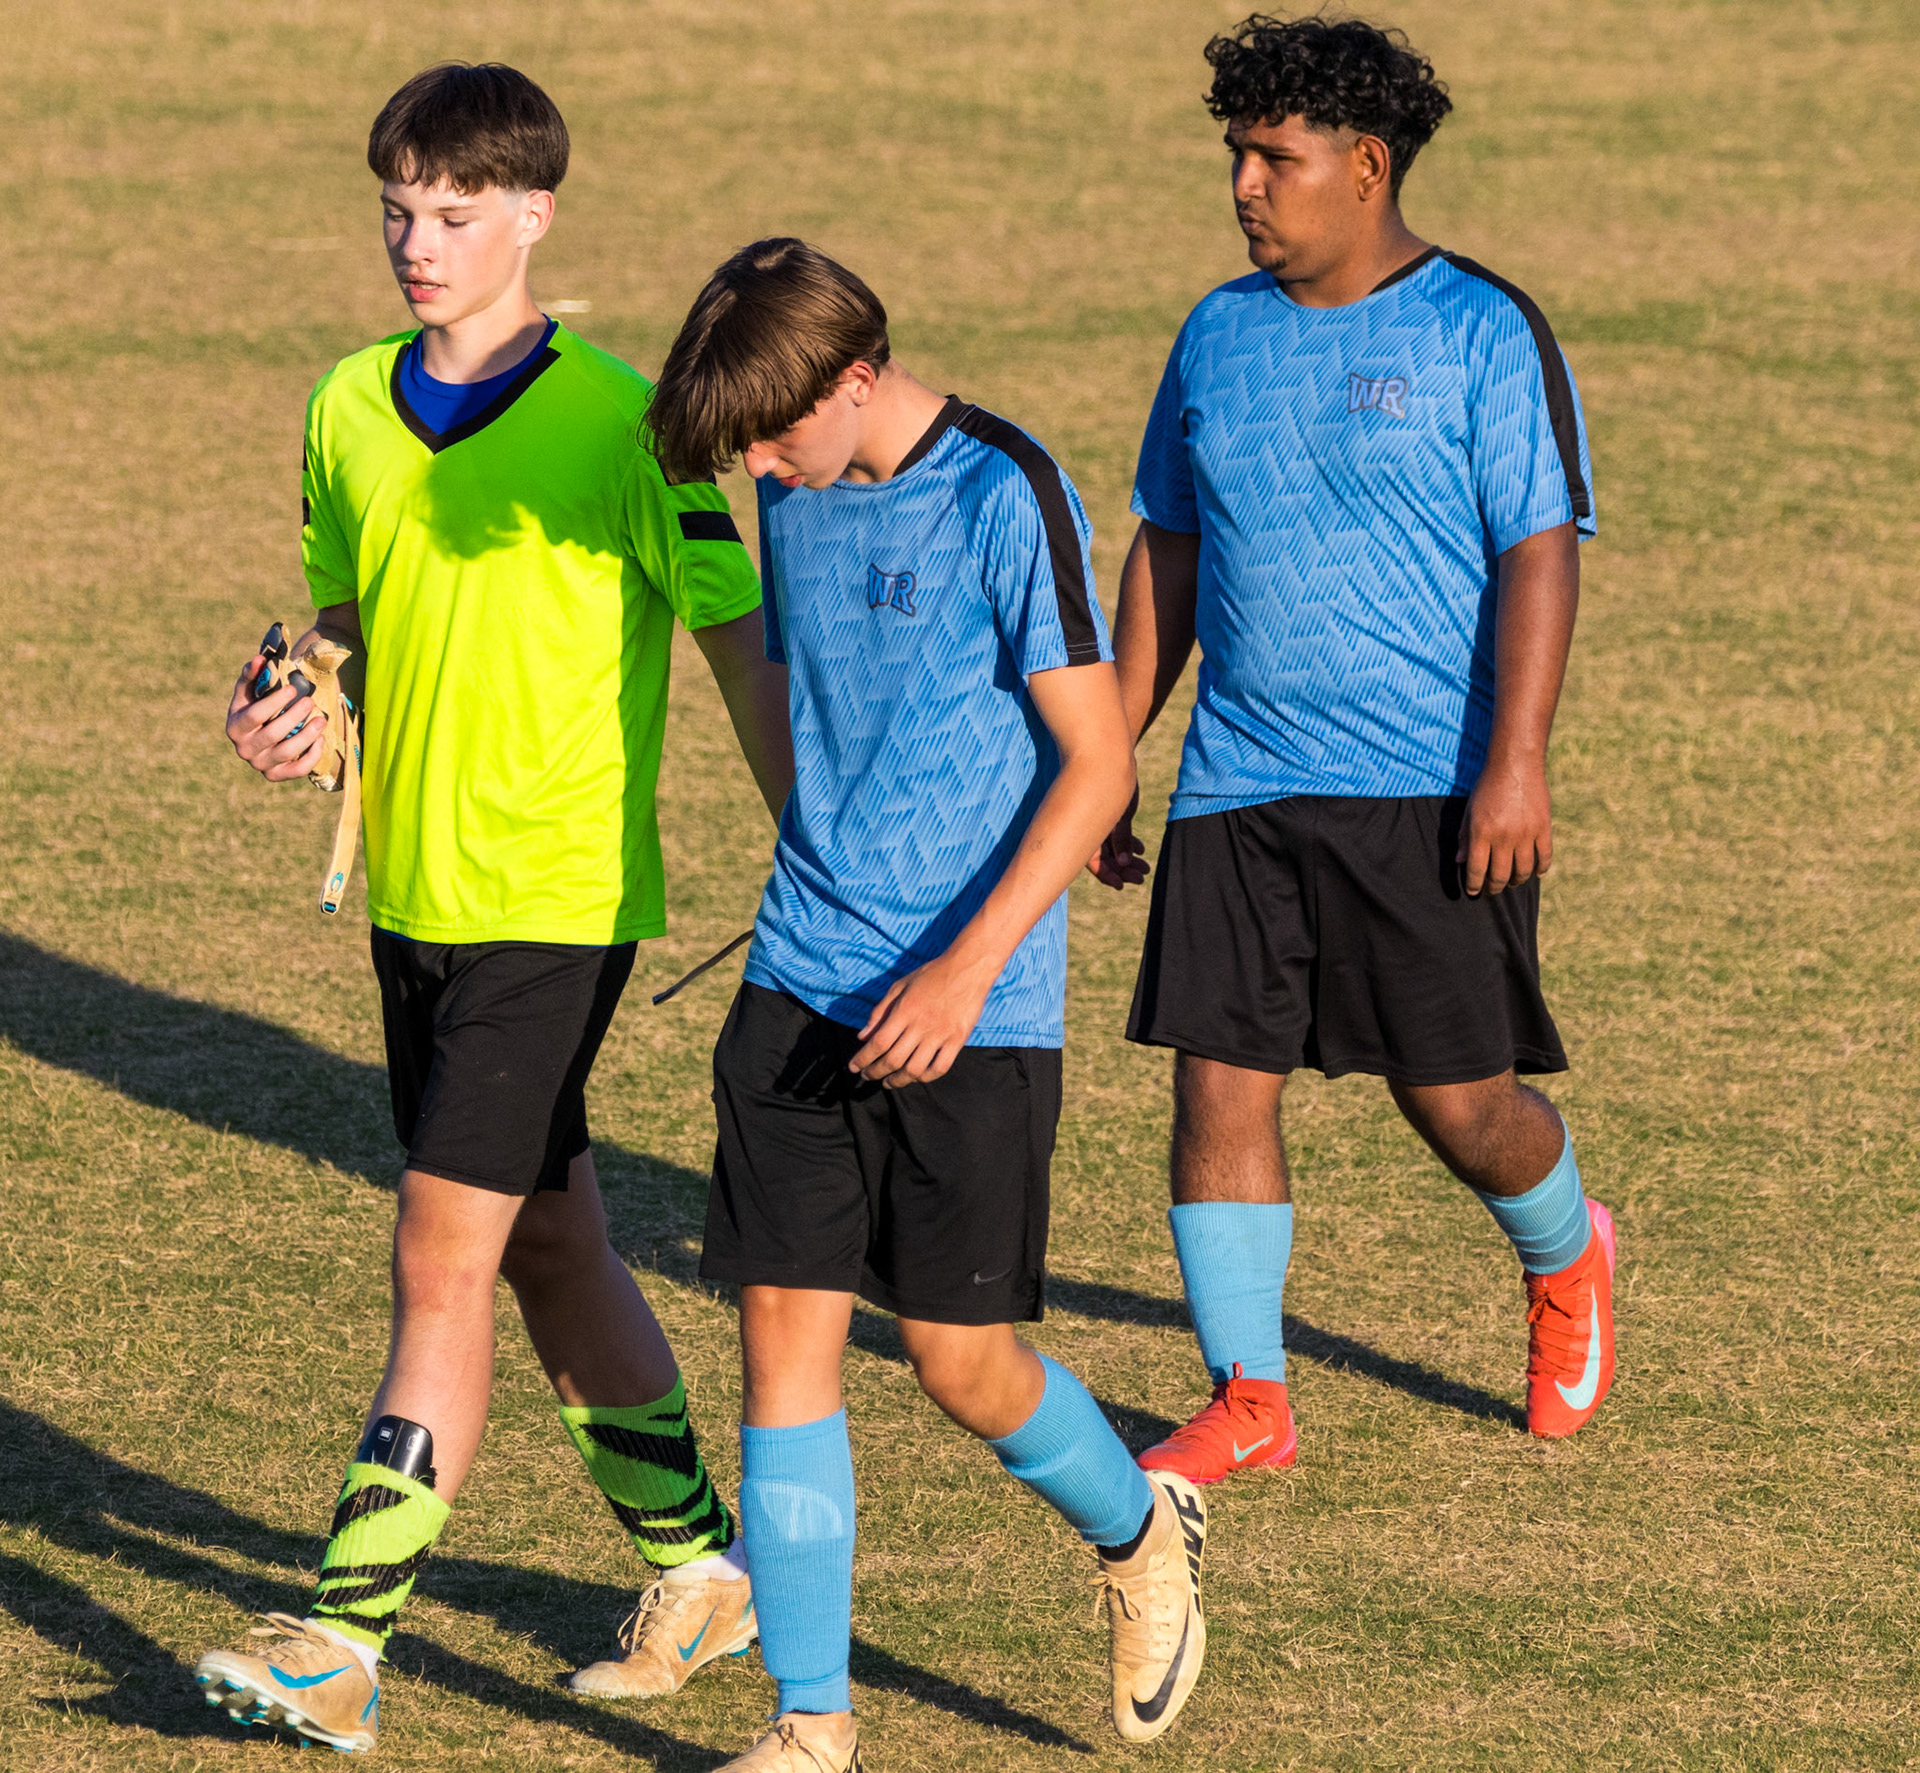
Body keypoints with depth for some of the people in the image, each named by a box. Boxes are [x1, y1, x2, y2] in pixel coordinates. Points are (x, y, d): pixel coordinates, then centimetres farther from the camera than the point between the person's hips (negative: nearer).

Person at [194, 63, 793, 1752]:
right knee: (549, 1243, 16)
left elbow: (745, 646, -7)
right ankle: (701, 1564, 32)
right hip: (412, 893, 7)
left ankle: (343, 1643, -12)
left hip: (556, 899, -7)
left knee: (444, 1255, -11)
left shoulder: (620, 428, -12)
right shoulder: (350, 409, 7)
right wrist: (300, 704, -2)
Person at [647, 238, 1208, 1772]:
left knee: (961, 1360, 0)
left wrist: (968, 965, -20)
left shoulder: (1003, 496, -14)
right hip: (803, 992, 6)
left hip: (970, 1009, -6)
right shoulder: (798, 499, 7)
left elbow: (1098, 764, -14)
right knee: (785, 1330, -1)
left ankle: (1142, 1531, 32)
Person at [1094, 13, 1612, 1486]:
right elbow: (1167, 552, 18)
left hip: (1427, 794, -5)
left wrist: (1517, 759, -19)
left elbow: (1541, 552, -9)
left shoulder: (1483, 333, -5)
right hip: (1238, 790, 5)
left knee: (1457, 1100, 0)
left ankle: (1568, 1260, 33)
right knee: (1220, 1079, -3)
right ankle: (1249, 1402, 7)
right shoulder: (1221, 335, 11)